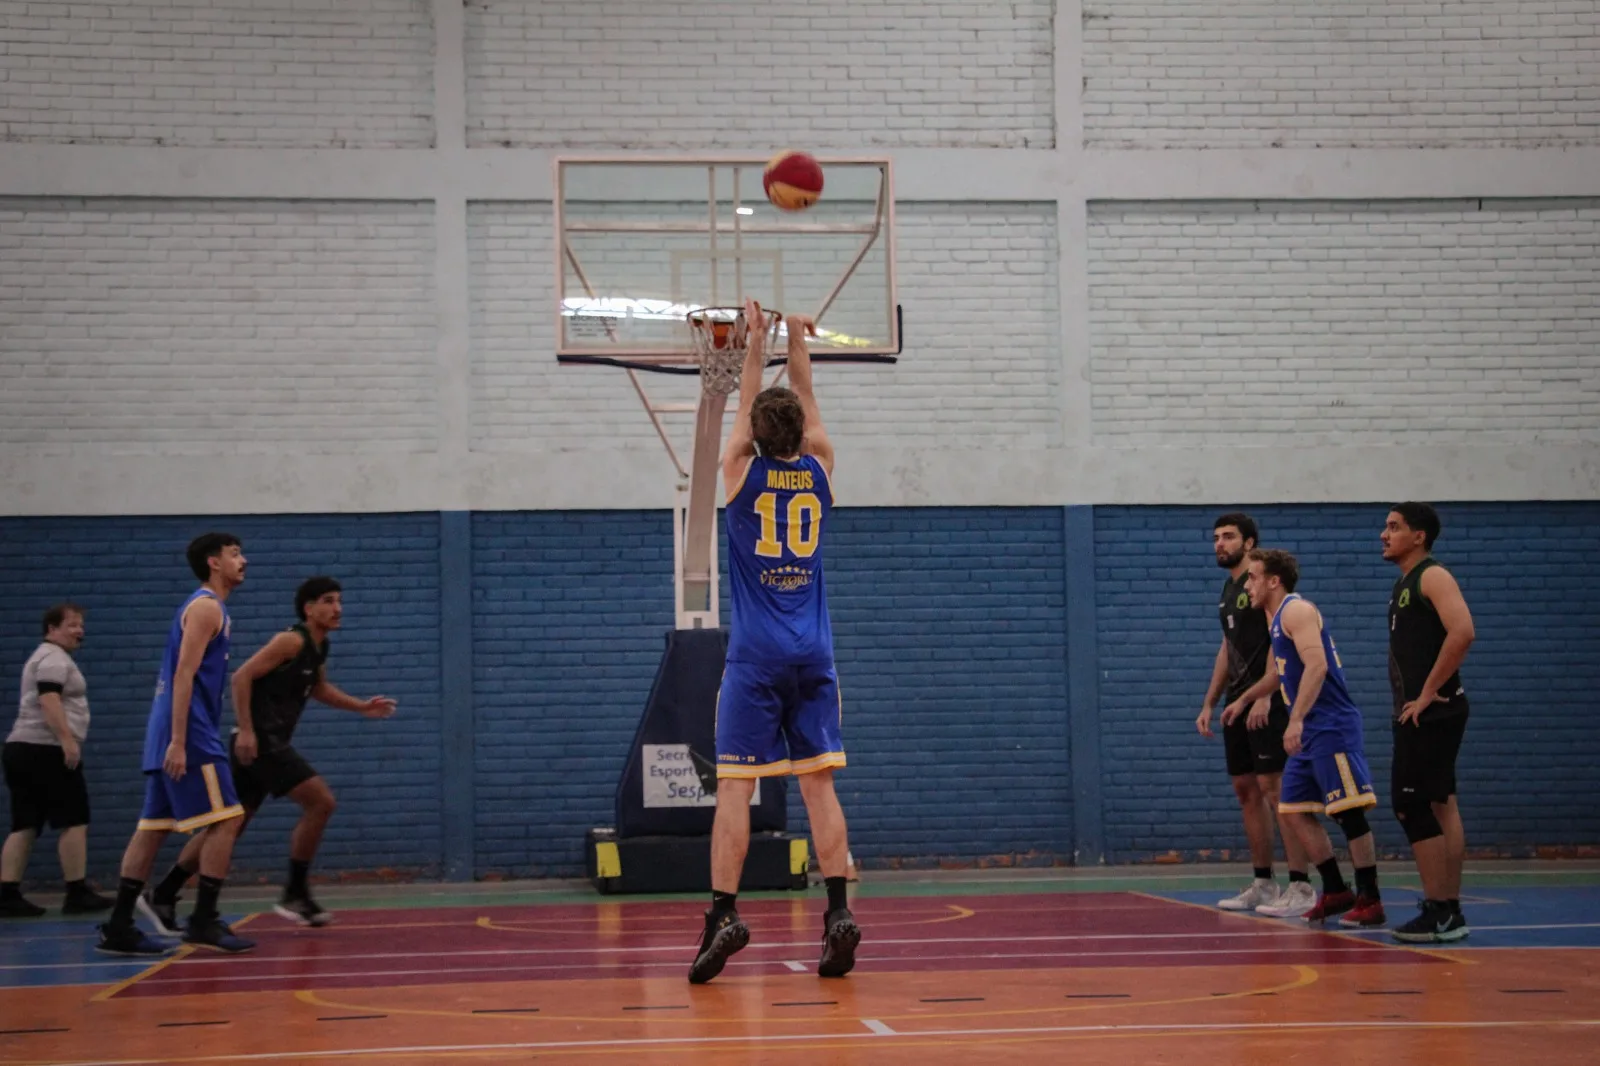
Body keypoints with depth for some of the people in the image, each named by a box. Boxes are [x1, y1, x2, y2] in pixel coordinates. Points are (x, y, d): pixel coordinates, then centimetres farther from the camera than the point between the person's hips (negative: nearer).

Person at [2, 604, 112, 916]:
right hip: (46, 750, -10)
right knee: (74, 821, -6)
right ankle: (77, 894, -7)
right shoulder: (54, 658, -7)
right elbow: (49, 700, -22)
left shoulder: (44, 657, 26)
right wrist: (67, 739, -29)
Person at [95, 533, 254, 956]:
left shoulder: (205, 606, 22)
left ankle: (119, 927, 5)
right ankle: (203, 922, -8)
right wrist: (178, 743, -23)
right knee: (226, 820, -8)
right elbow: (184, 675, -17)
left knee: (153, 827, 7)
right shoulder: (207, 606, -8)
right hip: (188, 733, -10)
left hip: (180, 735, 10)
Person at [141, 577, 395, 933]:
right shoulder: (292, 640, -12)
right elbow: (242, 677, -17)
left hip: (269, 743, 9)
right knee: (320, 800, -10)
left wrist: (362, 707, 24)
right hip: (259, 740, -9)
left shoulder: (318, 646, 14)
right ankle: (295, 893, -2)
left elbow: (318, 689, 33)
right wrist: (245, 730, -23)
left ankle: (162, 895, 14)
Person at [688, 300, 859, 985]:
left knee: (734, 785, -4)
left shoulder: (741, 471, -2)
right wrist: (796, 338, 28)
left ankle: (724, 913, -11)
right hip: (813, 657, 3)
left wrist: (756, 337, 24)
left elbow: (749, 402, 14)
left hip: (755, 658, -3)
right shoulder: (819, 470, 4)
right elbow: (804, 400, 19)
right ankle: (838, 911, -7)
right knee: (818, 783, 2)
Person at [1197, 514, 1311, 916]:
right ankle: (1263, 884, 16)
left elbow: (1279, 640, -17)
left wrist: (1264, 696, -25)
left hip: (1266, 703, -9)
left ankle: (1301, 887, -13)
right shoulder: (1229, 588, 18)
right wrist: (1209, 704, 20)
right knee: (1247, 790, 10)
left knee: (1274, 787, -13)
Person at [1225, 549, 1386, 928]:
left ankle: (1369, 902, -4)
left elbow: (1316, 665, -25)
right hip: (1310, 730, 10)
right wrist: (1243, 700, 44)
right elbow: (1278, 672, 35)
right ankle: (1336, 892, 16)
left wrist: (1296, 719, -31)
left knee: (1349, 812, -8)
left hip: (1332, 727, -10)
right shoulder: (1278, 617, 18)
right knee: (1295, 810, 11)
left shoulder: (1297, 610, -12)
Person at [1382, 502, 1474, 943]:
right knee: (1439, 807, 10)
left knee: (1414, 807, -10)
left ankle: (1438, 914, -8)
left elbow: (1462, 632, -26)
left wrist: (1427, 694, -22)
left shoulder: (1433, 577, -11)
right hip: (1415, 714, 10)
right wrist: (1407, 702, 13)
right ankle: (1450, 911, 14)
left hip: (1432, 713, -10)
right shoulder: (1404, 583, 17)